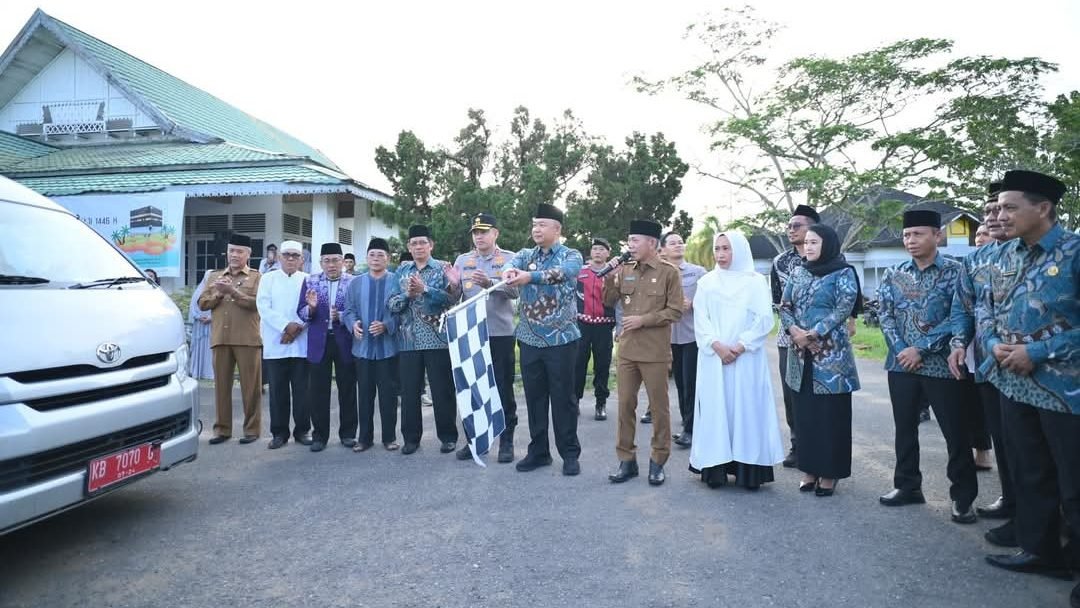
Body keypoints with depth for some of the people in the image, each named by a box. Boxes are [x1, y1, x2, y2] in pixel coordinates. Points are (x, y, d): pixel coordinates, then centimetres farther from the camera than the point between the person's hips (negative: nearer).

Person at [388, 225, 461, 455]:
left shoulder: (443, 268, 2)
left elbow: (452, 298, -11)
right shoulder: (402, 271, 12)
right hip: (408, 341, 3)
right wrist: (407, 294, -14)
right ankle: (411, 437, 18)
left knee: (442, 390, 3)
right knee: (409, 391, 6)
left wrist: (424, 289, -19)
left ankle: (448, 437, 15)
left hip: (438, 339, -3)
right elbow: (391, 304, 4)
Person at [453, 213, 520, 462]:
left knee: (503, 388, 3)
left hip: (501, 333, -3)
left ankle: (506, 441, 14)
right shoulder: (462, 260, 10)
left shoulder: (510, 259, 1)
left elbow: (514, 290, -13)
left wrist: (489, 283, -29)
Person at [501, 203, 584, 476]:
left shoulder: (571, 256, -2)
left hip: (561, 339, -4)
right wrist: (509, 270, -39)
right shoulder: (526, 255, 10)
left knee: (562, 398, 3)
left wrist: (530, 276, -43)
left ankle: (570, 454, 15)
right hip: (529, 339, 4)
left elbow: (562, 272, -26)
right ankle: (538, 451, 23)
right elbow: (513, 262, -13)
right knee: (534, 398, 10)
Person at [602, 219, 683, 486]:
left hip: (655, 353, -4)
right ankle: (626, 459, 20)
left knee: (659, 408, 6)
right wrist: (609, 276, -5)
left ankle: (658, 461, 19)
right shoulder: (625, 271, 7)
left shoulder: (669, 272, -5)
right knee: (625, 406, 8)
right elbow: (609, 301, 10)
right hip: (626, 351, 4)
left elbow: (675, 311, -8)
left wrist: (643, 320, -15)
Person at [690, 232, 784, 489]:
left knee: (747, 408, -1)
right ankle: (715, 468, 5)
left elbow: (764, 319, -3)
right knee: (715, 409, 0)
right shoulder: (706, 282, 8)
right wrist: (717, 346, -13)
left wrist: (740, 347, -13)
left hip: (747, 357, -1)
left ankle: (749, 469, 5)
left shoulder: (756, 282, 4)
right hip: (714, 357, 1)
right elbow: (701, 319, 1)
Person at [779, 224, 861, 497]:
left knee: (831, 414, 1)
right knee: (804, 412, 8)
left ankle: (829, 472, 12)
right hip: (800, 352, 5)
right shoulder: (797, 272, 11)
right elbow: (784, 305, 8)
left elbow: (844, 308, -12)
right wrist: (793, 330, -11)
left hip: (831, 353, -5)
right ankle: (809, 469, 19)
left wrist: (815, 333, -17)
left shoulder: (843, 273, -3)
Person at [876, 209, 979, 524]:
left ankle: (963, 496, 17)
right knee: (904, 427, 12)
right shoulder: (894, 274, 7)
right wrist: (900, 350, -10)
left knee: (955, 432, 3)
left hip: (940, 365, -3)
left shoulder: (955, 271, -4)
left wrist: (921, 349, -15)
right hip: (901, 364, 4)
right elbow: (885, 315, 3)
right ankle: (907, 486, 26)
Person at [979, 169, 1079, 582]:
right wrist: (993, 343, -4)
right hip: (1013, 383, 7)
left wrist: (1039, 352, -20)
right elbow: (985, 307, 14)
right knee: (1029, 475, 18)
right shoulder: (1005, 254, 8)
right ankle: (1040, 551, 32)